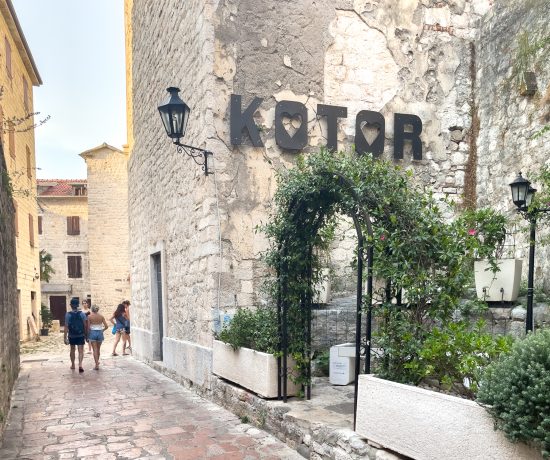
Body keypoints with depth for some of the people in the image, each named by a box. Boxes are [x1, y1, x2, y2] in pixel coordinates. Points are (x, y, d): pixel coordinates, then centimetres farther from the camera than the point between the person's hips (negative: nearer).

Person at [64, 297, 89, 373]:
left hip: (72, 336, 1)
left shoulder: (68, 314, -9)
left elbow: (66, 327, -11)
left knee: (72, 350, 19)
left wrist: (65, 338, -9)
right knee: (81, 351, 0)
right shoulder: (82, 314, -6)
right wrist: (86, 335, 6)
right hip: (81, 335, -1)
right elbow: (85, 325, -4)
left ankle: (72, 365, 32)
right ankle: (80, 364, -19)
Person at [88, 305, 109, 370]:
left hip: (92, 333, -2)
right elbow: (106, 326, -3)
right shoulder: (101, 316, -1)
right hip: (100, 333, 2)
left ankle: (97, 365, -7)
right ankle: (97, 361, 35)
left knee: (95, 349, -1)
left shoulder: (89, 316, -7)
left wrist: (87, 334, 7)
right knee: (98, 349, 19)